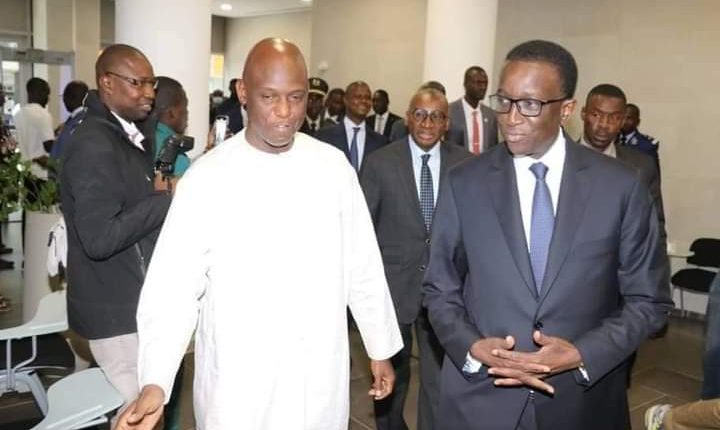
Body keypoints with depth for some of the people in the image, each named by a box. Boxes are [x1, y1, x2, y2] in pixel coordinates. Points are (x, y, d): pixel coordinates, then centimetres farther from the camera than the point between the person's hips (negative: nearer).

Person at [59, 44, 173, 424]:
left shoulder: (127, 136, 10)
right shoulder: (93, 145, -21)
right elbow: (100, 238, -27)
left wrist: (160, 192, 2)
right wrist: (166, 198, -21)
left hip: (132, 301, 9)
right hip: (116, 311, -9)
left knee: (143, 404, 21)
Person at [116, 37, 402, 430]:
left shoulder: (333, 166, -3)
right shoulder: (206, 177, -11)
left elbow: (362, 265, 3)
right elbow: (175, 284, -11)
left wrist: (380, 347, 9)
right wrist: (155, 382, -22)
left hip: (320, 372, 2)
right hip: (238, 380, -2)